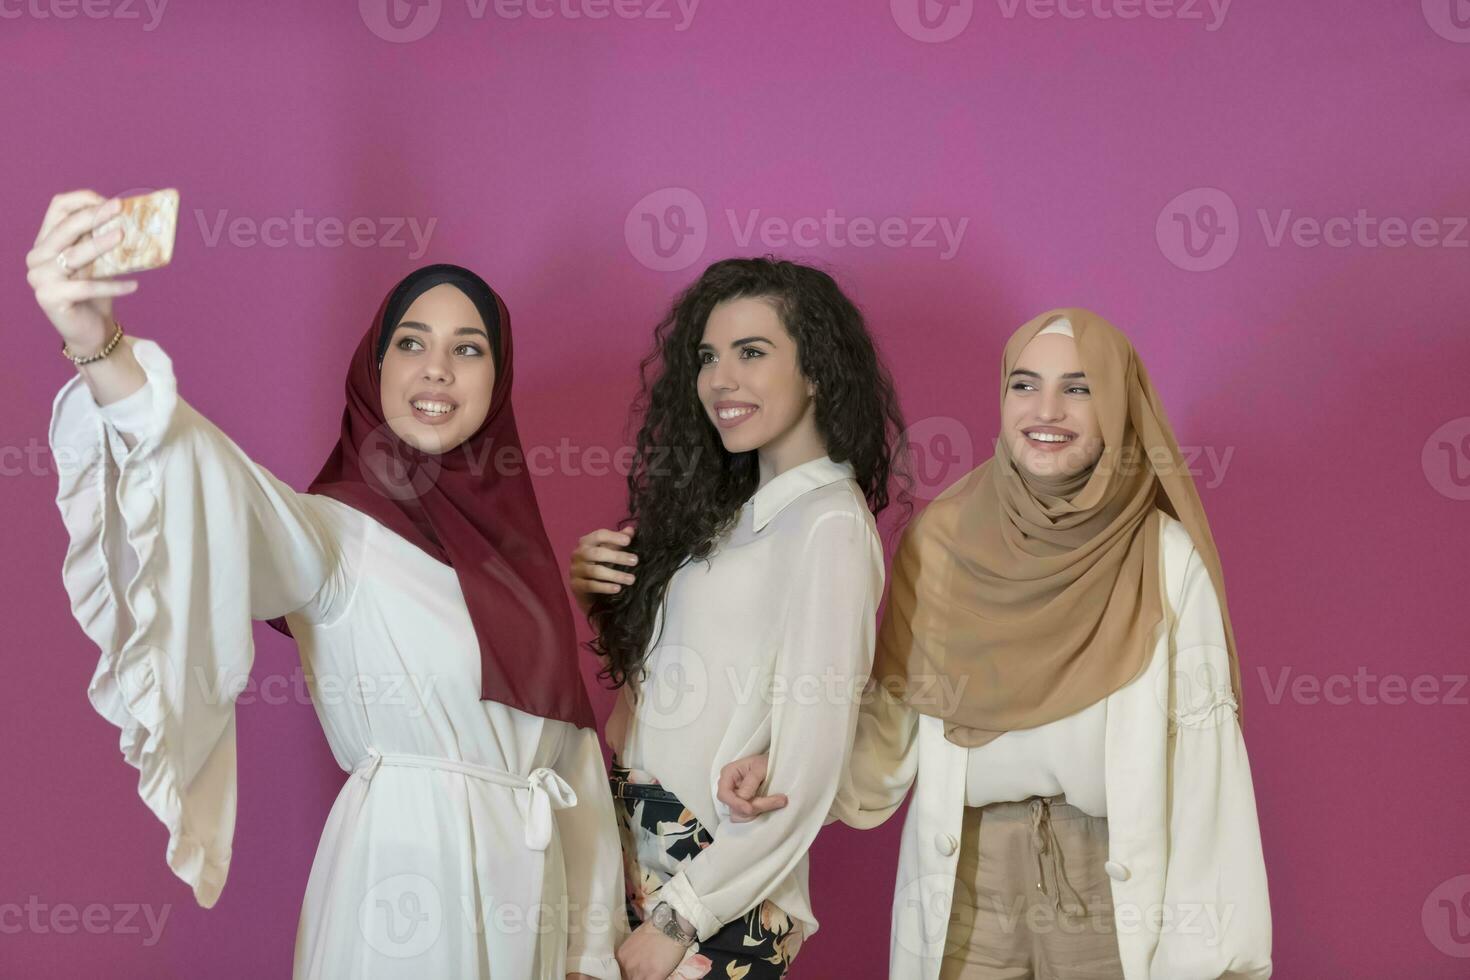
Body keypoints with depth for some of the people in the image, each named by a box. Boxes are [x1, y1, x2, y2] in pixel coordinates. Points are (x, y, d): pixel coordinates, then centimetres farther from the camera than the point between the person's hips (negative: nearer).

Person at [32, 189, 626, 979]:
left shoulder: (508, 532, 8)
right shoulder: (339, 534, -10)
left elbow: (565, 741, 11)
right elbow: (218, 488, -33)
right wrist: (99, 349, -51)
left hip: (526, 888, 6)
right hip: (403, 879, -6)